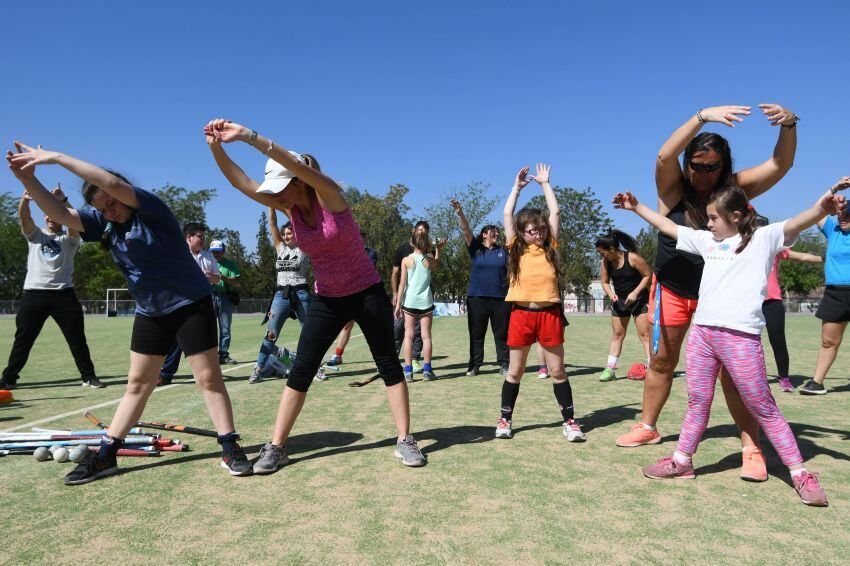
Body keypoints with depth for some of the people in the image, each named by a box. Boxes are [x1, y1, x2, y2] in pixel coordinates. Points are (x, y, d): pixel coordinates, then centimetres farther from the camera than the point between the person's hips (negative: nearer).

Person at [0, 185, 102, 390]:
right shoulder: (35, 234, 14)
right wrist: (25, 199, -28)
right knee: (23, 338, 6)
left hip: (63, 294, -1)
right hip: (34, 293, 1)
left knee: (77, 337, 0)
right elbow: (24, 217, -6)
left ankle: (88, 376, 8)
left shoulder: (69, 238, 10)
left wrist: (63, 200, -27)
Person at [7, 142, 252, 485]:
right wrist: (28, 179, -14)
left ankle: (231, 449, 5)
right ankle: (105, 456, 20)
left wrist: (57, 157, -26)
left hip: (191, 305, -6)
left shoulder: (151, 210, -15)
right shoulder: (104, 223, 5)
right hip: (150, 312, 7)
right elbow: (60, 214, -2)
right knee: (138, 383, 12)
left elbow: (113, 183, -30)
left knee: (208, 378, -4)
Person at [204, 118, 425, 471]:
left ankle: (405, 441, 14)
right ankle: (276, 447, 10)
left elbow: (300, 167, -36)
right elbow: (242, 183, -12)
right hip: (327, 299, 5)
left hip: (367, 293, -4)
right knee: (301, 369, 1)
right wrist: (216, 148, -28)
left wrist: (249, 137, -44)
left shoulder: (330, 196, -17)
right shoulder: (288, 206, -2)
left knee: (389, 364, 2)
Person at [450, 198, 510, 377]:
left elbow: (511, 273, 11)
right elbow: (466, 230, -8)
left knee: (501, 333, 5)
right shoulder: (475, 249, 5)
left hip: (500, 298, 1)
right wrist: (460, 213, -22)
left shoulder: (503, 251, 9)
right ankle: (474, 366, 12)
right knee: (476, 334, 4)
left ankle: (504, 365, 12)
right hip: (477, 297, -1)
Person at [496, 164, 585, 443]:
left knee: (557, 371, 7)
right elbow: (507, 215, 7)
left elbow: (555, 213, 10)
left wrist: (545, 184, 17)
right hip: (521, 314, 0)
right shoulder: (516, 249, 6)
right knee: (515, 371, 9)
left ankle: (569, 421, 16)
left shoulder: (550, 247, 8)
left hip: (549, 313, 1)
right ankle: (505, 419, 20)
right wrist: (517, 186, 14)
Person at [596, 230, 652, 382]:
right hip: (619, 301, 5)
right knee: (617, 334, 7)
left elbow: (648, 275, -14)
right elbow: (605, 282, 5)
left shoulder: (632, 258, -21)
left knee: (645, 334, -4)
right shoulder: (605, 262, -6)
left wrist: (635, 292, -22)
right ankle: (610, 369, 10)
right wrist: (610, 294, -15)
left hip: (639, 299, -5)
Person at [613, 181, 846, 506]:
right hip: (701, 332, 5)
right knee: (698, 401, 15)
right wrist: (636, 207, 27)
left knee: (764, 409, 3)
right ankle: (682, 462, 26)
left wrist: (824, 207, -38)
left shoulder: (763, 239, 1)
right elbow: (667, 226, 23)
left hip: (741, 336, -5)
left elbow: (798, 223, -17)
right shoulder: (706, 240, 15)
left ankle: (800, 474, 17)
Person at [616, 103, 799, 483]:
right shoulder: (673, 187, -11)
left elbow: (780, 165, -17)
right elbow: (664, 156, -30)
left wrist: (789, 125, -34)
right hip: (672, 290, 0)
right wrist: (703, 117, -40)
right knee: (662, 362, 12)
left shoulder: (734, 188, -7)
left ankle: (751, 448, 5)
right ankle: (647, 427, 28)